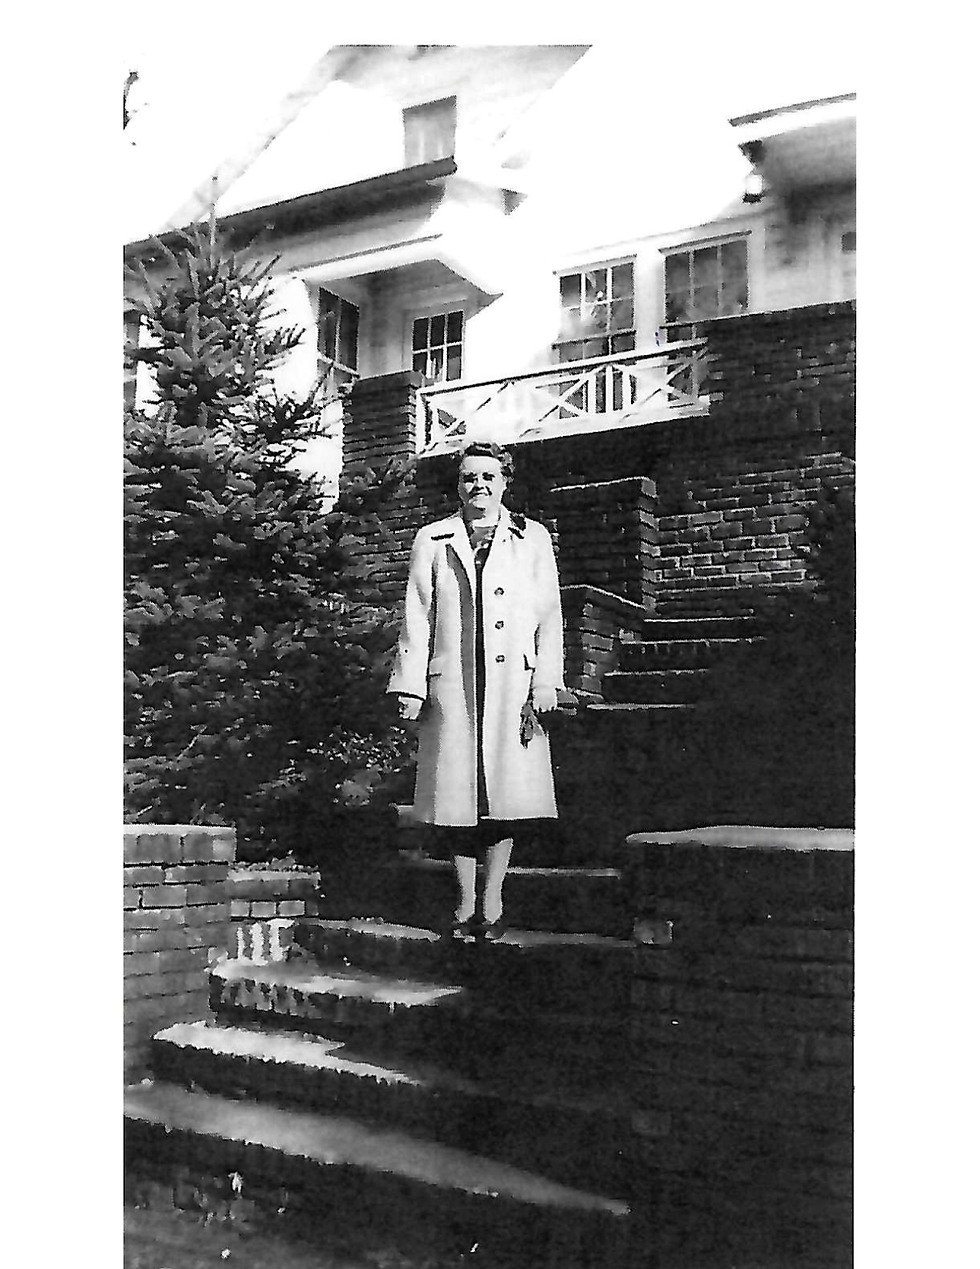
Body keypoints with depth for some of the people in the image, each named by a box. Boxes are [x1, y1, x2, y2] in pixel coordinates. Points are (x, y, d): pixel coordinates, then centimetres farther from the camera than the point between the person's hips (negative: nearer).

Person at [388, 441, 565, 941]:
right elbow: (416, 618, 9)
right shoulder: (432, 541, 12)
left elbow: (549, 616, 8)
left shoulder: (532, 539, 12)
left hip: (513, 683, 0)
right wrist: (409, 686, 2)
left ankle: (492, 901, 9)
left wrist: (546, 683, -1)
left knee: (507, 791, -3)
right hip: (451, 687, 1)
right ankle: (466, 902, 13)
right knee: (457, 792, 1)